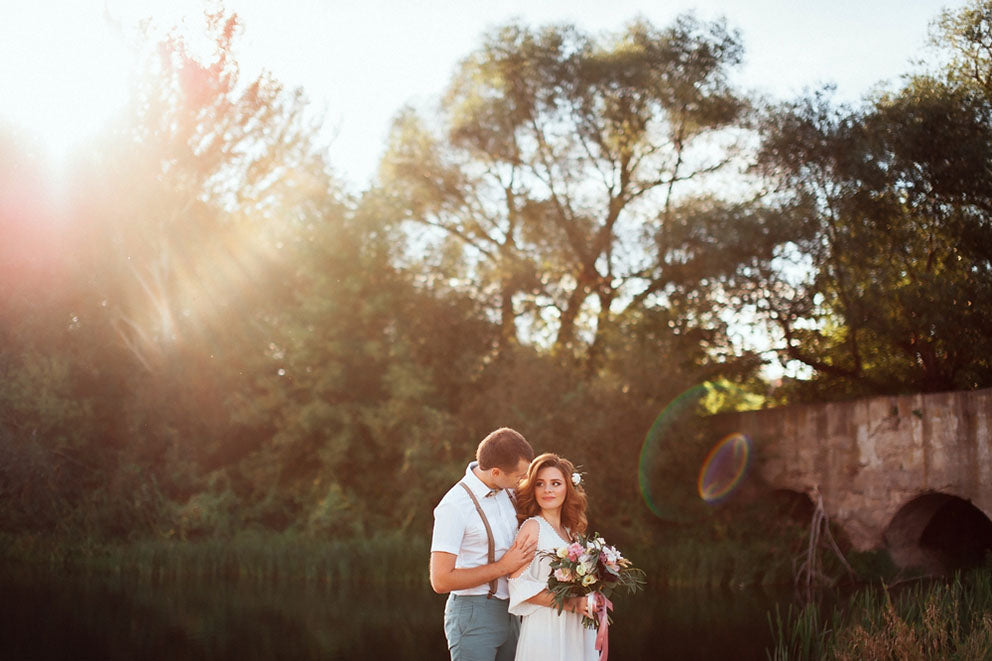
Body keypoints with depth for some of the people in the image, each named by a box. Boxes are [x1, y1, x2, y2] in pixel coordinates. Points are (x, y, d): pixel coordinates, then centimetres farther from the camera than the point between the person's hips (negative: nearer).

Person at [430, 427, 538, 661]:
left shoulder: (507, 490, 4)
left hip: (509, 613, 7)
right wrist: (503, 567, -17)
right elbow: (441, 581, -21)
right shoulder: (454, 506, -18)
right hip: (473, 615, -7)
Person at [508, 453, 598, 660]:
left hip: (575, 630, 7)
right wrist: (571, 604, -18)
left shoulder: (570, 531, 12)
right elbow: (519, 583, -17)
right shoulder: (533, 527, -8)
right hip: (546, 630, -7)